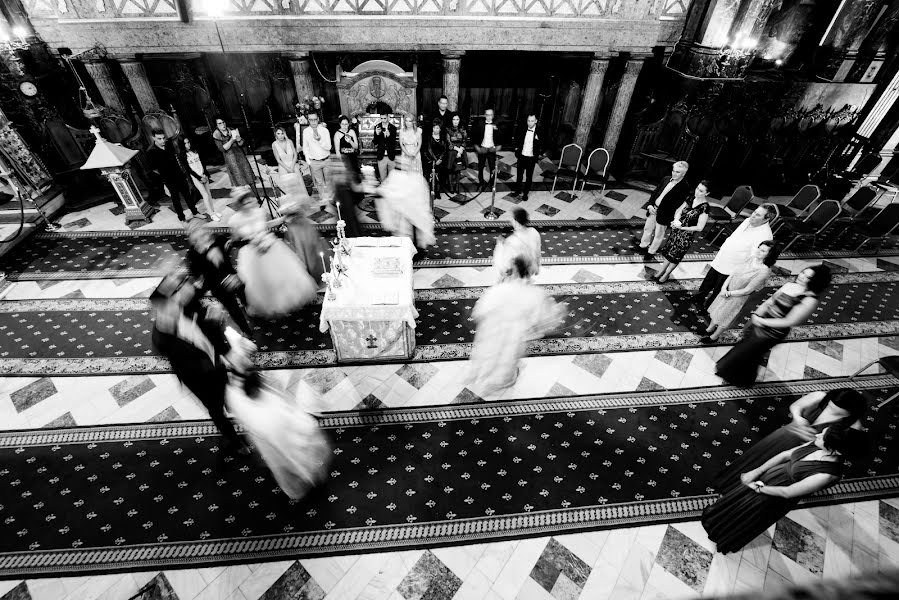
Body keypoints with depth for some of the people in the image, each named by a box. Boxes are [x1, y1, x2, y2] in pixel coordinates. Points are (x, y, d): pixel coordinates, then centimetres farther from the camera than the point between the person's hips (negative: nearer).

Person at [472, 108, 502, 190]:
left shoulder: (496, 126, 3)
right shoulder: (479, 125, 0)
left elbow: (500, 138, 8)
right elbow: (474, 136, 2)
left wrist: (498, 146, -2)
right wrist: (477, 147, -5)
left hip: (492, 149, 0)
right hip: (482, 149, 0)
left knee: (492, 168, -2)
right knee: (480, 167, 6)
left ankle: (491, 183, 10)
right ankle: (481, 183, 20)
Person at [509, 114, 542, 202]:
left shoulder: (539, 132, -11)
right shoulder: (522, 130, -3)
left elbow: (542, 145, -3)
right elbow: (517, 141, 10)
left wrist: (538, 154, -10)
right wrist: (517, 152, 3)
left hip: (531, 159, -3)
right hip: (521, 157, 3)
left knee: (529, 177, 8)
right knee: (519, 175, 13)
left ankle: (525, 193, 21)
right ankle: (518, 191, 30)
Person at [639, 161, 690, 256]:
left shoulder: (685, 187, -17)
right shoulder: (666, 179, 2)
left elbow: (677, 204, -19)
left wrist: (659, 212, -22)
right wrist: (650, 205, -7)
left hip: (664, 215, -6)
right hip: (653, 209, 6)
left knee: (658, 235, 11)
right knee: (648, 229, 21)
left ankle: (651, 251, 27)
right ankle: (644, 245, 41)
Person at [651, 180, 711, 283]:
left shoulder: (705, 207, -20)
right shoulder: (691, 198, -4)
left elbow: (699, 227, -18)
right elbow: (678, 211, 4)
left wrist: (682, 227, -19)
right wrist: (676, 220, -16)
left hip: (687, 235, -5)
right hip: (676, 230, 5)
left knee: (675, 256, 10)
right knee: (668, 251, 16)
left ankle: (666, 274, 30)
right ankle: (661, 270, 34)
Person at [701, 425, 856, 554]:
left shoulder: (827, 474, -32)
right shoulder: (818, 445, -15)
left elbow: (787, 492, -24)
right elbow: (785, 455, -3)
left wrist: (758, 488, -12)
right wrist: (756, 471, -7)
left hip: (779, 496, -6)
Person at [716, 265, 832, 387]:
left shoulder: (810, 300, -24)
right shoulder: (790, 286, -6)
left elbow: (788, 322, -23)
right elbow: (770, 301, 3)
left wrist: (762, 321, -19)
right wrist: (757, 315, -9)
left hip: (772, 333, -6)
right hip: (759, 322, 6)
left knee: (747, 352, 12)